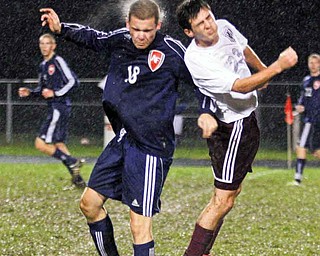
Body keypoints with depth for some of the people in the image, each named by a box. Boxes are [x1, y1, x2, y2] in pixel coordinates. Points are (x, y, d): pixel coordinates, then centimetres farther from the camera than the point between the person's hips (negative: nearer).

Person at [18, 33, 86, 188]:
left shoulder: (58, 62, -9)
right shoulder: (43, 66, 18)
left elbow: (73, 81, -15)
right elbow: (43, 90, 28)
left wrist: (55, 93, -18)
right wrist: (30, 92, 10)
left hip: (60, 107, -10)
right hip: (54, 108, 10)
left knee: (41, 144, -13)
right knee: (59, 144, 11)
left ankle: (73, 162, -9)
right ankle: (78, 180, 13)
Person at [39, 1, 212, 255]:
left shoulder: (172, 52, -12)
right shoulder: (119, 40, 5)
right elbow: (94, 38, 26)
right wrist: (61, 28, 17)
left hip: (151, 149, -7)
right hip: (122, 140, 7)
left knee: (140, 225, -10)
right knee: (89, 204, 13)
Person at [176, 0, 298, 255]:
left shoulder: (225, 27, -3)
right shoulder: (196, 59, -27)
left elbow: (244, 49, 21)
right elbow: (239, 86, -32)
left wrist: (262, 70, 35)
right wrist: (279, 66, -33)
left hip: (248, 117, 9)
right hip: (232, 127, -9)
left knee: (233, 189, 16)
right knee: (223, 200, -11)